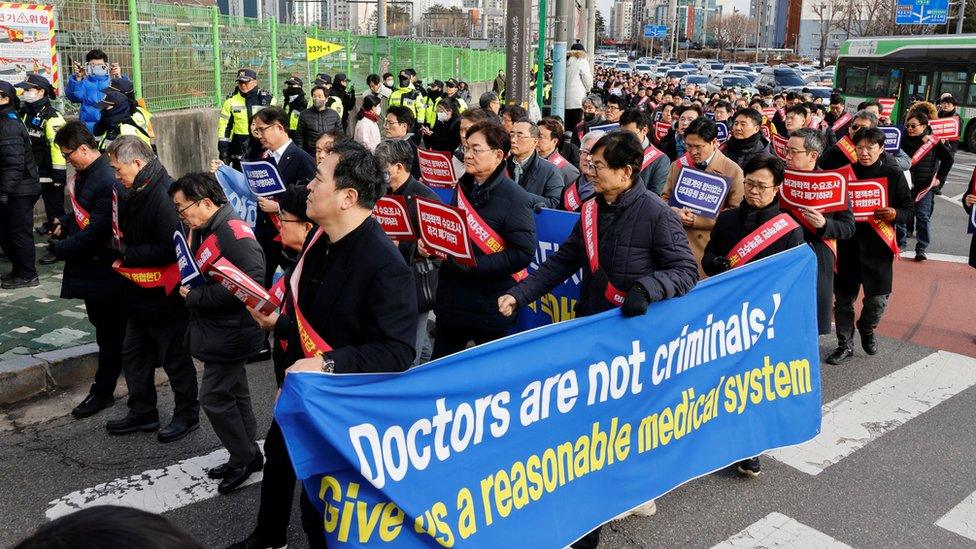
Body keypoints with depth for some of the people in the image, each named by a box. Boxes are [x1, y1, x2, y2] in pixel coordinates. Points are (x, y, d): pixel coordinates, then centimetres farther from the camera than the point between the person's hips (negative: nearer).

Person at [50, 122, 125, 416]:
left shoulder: (108, 184, -25)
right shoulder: (85, 173, 6)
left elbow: (94, 233, -26)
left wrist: (59, 248, -14)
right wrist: (64, 223, 2)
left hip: (103, 270, -10)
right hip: (89, 266, 10)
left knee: (109, 333, 5)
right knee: (101, 323, 21)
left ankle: (102, 392, 17)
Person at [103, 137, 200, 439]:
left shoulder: (164, 196, -24)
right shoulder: (137, 193, 6)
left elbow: (171, 249, -29)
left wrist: (128, 254, -19)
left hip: (165, 296, -10)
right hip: (140, 293, 10)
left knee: (175, 358, 6)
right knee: (134, 354, 19)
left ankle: (187, 415, 23)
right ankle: (142, 412, 34)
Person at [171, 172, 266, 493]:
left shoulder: (233, 232, -22)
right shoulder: (205, 231, 8)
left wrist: (196, 296, -22)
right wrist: (189, 289, -3)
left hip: (231, 332, -10)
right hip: (217, 330, 10)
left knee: (214, 397, -2)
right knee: (234, 394, 18)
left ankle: (244, 457, 15)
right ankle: (247, 456, 31)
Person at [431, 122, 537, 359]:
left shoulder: (515, 198, -14)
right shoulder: (463, 186, 8)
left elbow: (524, 252, -20)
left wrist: (477, 264, -24)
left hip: (488, 305, -6)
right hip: (450, 296, 7)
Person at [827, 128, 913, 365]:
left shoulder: (893, 175, 0)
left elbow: (909, 209, 3)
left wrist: (895, 214, -18)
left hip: (877, 246, -1)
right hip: (847, 244, 1)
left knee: (878, 298, 2)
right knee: (843, 296, 5)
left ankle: (867, 328, 34)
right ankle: (845, 345, 20)